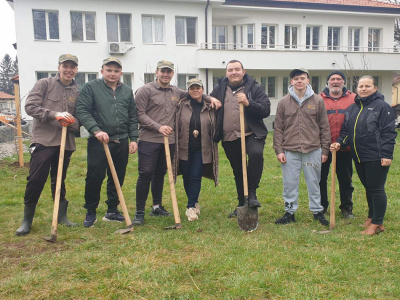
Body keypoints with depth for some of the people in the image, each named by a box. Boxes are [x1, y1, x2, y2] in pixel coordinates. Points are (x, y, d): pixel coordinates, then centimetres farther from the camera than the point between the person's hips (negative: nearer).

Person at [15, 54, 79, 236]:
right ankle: (27, 219, 12)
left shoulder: (77, 92, 12)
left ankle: (62, 216, 25)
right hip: (43, 141, -3)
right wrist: (55, 114, -19)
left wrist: (72, 122, -12)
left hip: (65, 143, 3)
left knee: (59, 181, 13)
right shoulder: (44, 84, 2)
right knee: (36, 180, -2)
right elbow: (30, 106, -6)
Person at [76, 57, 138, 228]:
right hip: (98, 141, -4)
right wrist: (96, 130, -20)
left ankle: (112, 210, 25)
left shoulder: (127, 91, 14)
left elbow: (132, 117, 16)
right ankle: (91, 212, 15)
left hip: (121, 142, 4)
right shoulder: (91, 87, 0)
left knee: (118, 178, 10)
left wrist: (133, 139, 8)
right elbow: (82, 111, -8)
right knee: (95, 177, -3)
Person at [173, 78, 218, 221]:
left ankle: (191, 207, 3)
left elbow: (214, 129, 10)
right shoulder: (182, 105, 1)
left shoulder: (209, 108, 3)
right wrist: (175, 144, -2)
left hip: (201, 149, -1)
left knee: (195, 176, -6)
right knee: (186, 177, 9)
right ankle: (194, 203, 28)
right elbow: (176, 125, 2)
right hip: (184, 148, 1)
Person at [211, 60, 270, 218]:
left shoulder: (254, 88, 1)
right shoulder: (219, 89, 9)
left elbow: (266, 110, -9)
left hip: (251, 134, -3)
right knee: (238, 172, 12)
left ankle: (252, 193, -18)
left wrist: (248, 103, -22)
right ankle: (242, 205, 27)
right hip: (229, 138, 3)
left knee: (256, 153, -34)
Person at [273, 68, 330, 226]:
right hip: (290, 151, 0)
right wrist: (279, 150, -1)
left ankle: (317, 211, 24)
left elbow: (324, 127, 6)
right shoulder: (284, 102, 4)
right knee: (290, 183, 6)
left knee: (314, 182, 10)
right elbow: (278, 129, 5)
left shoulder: (317, 101, 4)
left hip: (313, 150, 0)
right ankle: (290, 212, 20)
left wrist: (325, 150, 3)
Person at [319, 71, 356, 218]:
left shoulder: (353, 99, 4)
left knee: (345, 179, 11)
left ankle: (346, 208, 26)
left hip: (345, 147, 1)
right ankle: (321, 206, 25)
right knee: (321, 178, 9)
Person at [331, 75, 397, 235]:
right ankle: (371, 216, 33)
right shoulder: (352, 108, 13)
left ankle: (377, 223, 10)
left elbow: (388, 132, -11)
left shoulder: (382, 106, -7)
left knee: (376, 189, -1)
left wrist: (386, 155, -16)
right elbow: (346, 130, 15)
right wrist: (340, 142, -4)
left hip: (376, 157, -7)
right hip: (358, 157, 7)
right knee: (368, 187, 18)